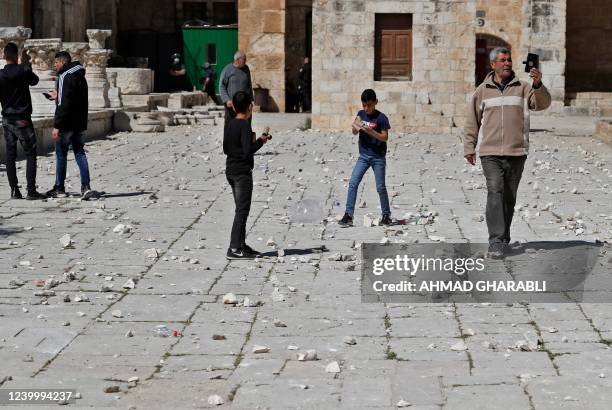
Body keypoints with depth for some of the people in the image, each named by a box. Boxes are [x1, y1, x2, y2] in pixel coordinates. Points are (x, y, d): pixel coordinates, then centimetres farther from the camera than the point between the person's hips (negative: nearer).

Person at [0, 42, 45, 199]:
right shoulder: (24, 70, -10)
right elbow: (34, 80, 12)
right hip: (22, 119, -3)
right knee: (30, 154, 2)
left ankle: (14, 189, 6)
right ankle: (31, 190, -5)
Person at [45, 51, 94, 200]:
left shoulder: (65, 77, -15)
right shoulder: (80, 76, 12)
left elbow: (63, 104, -21)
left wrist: (56, 126, -20)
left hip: (66, 124, -8)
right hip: (80, 123, 8)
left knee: (61, 154, 5)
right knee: (80, 153, 8)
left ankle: (59, 188, 13)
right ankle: (85, 186, -3)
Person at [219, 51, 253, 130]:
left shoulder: (246, 69, 9)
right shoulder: (227, 70, -5)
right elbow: (221, 86, -4)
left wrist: (250, 99, 15)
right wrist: (226, 100, -15)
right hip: (231, 103, -4)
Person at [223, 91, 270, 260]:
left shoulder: (230, 124, 8)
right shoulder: (245, 125, -16)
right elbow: (247, 151, -23)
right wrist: (260, 141, -8)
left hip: (230, 170, 8)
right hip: (242, 172, -8)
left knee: (241, 209, 16)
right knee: (242, 210, -5)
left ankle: (241, 244, 21)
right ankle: (234, 248, -7)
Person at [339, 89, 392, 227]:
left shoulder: (381, 118, -11)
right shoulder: (361, 114, 5)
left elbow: (385, 137, -12)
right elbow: (354, 132, 11)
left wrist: (370, 131, -26)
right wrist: (355, 126, -12)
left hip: (378, 157, -4)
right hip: (363, 156, 4)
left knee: (380, 187, 1)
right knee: (353, 183, -6)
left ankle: (386, 215, 17)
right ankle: (348, 215, -5)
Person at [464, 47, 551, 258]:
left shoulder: (522, 88, 6)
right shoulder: (482, 91, 8)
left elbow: (542, 103, -10)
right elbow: (472, 122, 12)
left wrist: (538, 84, -28)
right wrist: (469, 148, 9)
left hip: (516, 153, 1)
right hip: (490, 153, -1)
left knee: (509, 197, 8)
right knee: (495, 193, -14)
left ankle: (503, 238, 21)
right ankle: (496, 242, -17)